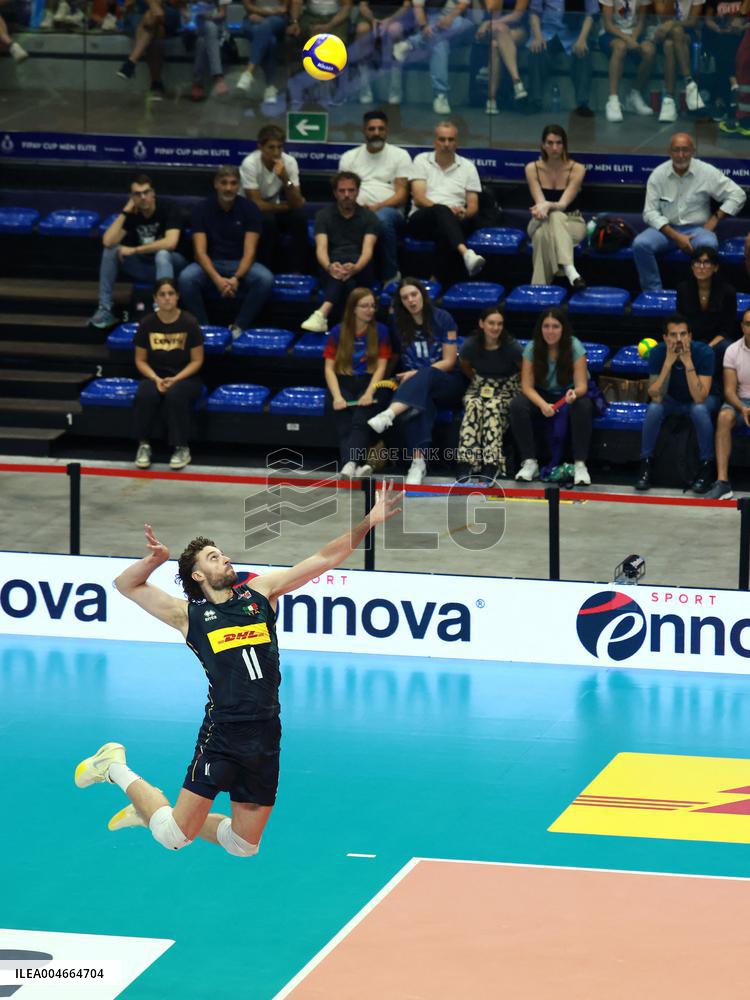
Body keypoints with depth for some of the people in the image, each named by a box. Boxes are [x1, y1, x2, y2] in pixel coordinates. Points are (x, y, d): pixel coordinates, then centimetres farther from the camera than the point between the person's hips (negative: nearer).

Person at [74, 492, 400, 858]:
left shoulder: (259, 593, 12)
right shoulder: (189, 614, 4)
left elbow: (324, 559, 11)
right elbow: (126, 585, 8)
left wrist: (368, 522, 4)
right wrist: (155, 559, -10)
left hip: (266, 738, 4)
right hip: (222, 735, -4)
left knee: (244, 846, 13)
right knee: (174, 838, -3)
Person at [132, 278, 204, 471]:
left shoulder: (189, 323, -7)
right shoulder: (147, 324, -1)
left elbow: (197, 361, -4)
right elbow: (140, 360, 4)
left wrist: (175, 380, -17)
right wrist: (156, 379, -13)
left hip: (185, 378, -2)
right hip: (155, 377, 2)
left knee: (175, 395, -37)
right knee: (145, 395, -33)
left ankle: (182, 448, -23)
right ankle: (144, 446, -16)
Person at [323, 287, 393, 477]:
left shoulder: (380, 331, 4)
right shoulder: (338, 332, 5)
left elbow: (381, 366, 0)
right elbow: (329, 368, 2)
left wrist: (369, 393, -17)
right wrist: (337, 396, -14)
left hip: (368, 383, -1)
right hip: (343, 384, 1)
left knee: (360, 421, -29)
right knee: (344, 426, -25)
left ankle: (349, 464, -49)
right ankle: (356, 466, -46)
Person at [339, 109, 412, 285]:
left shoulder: (400, 155, 12)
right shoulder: (349, 157, 20)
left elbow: (402, 195, 3)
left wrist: (378, 207, -15)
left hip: (389, 210, -1)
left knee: (382, 218, -41)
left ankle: (390, 276, -28)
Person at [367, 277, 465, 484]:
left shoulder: (442, 319, -1)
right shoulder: (399, 323, 9)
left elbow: (449, 362, -4)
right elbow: (399, 358, 17)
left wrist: (417, 374, -14)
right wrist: (407, 377, -2)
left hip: (448, 384, -2)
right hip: (416, 384, 2)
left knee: (425, 376, -38)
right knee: (421, 400, -37)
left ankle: (389, 414, -64)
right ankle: (418, 461, -51)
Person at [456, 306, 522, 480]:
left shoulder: (511, 346, -15)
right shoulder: (471, 345, -9)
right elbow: (464, 366, 12)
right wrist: (477, 381, 6)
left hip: (507, 388, -2)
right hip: (480, 385, 2)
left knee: (493, 407, -35)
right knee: (473, 405, -33)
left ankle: (492, 464, -43)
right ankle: (467, 463, -41)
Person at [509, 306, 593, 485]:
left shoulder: (574, 347, -18)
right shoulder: (532, 348, -14)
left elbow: (581, 385, -20)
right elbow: (527, 386, -15)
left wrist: (574, 393, -46)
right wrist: (543, 404, -34)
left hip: (569, 395, -2)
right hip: (542, 395, 2)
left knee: (583, 406, -36)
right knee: (517, 405, -28)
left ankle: (580, 464, -31)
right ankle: (529, 462, -21)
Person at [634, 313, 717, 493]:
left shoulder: (704, 352, -28)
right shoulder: (658, 353, -22)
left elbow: (699, 398, -36)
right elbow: (656, 397, -29)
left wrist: (688, 362, -43)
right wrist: (668, 362, -38)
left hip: (700, 400, -2)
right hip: (671, 400, 2)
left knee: (699, 409, -35)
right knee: (654, 409, -29)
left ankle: (705, 468, -20)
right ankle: (646, 464, -13)